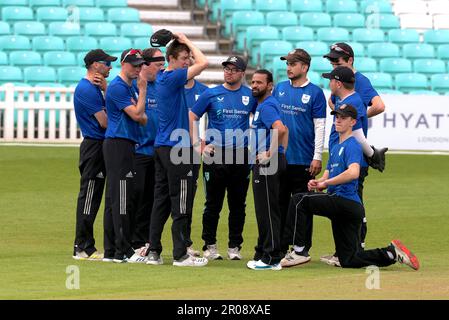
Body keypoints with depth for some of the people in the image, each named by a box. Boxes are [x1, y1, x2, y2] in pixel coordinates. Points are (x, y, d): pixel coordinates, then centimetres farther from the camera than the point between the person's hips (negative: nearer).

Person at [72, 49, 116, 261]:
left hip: (99, 147, 10)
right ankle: (83, 248, -7)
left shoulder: (94, 87, 18)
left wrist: (106, 89, 1)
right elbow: (105, 122, -16)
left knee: (92, 199, 12)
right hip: (94, 146, -10)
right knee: (89, 197, -8)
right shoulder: (87, 89, -15)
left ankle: (84, 247, 15)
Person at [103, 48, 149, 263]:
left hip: (127, 146, 10)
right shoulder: (117, 87, -10)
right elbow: (136, 114, -16)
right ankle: (124, 251, -11)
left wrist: (142, 115, -7)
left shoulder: (132, 88, 19)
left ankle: (111, 251, 13)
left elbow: (142, 118, 16)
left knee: (114, 200, 10)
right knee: (120, 199, -10)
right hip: (118, 145, -10)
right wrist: (143, 90, -7)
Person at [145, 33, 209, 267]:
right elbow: (203, 63, -19)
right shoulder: (173, 78, -14)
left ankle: (153, 252, 9)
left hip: (161, 146, 9)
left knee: (161, 201, 10)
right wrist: (186, 41, -7)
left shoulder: (161, 77, 13)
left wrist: (183, 43, 17)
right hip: (177, 147, -9)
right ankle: (180, 255, -6)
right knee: (181, 203, -6)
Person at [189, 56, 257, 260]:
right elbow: (192, 117, 5)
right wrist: (197, 144, -3)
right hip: (215, 155, -2)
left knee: (238, 204, 5)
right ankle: (209, 246, 8)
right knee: (213, 203, 1)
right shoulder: (211, 94, 3)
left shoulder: (251, 96, 7)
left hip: (241, 157, 2)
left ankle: (234, 247, 12)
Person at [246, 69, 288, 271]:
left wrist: (270, 153, -24)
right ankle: (263, 254, 21)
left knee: (268, 210, -9)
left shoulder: (266, 106, -13)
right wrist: (281, 152, 19)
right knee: (264, 211, 15)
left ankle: (271, 259, -9)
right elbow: (284, 131, 28)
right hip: (263, 164, 11)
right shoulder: (263, 105, 20)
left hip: (267, 164, -11)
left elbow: (280, 129, -30)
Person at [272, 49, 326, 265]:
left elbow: (320, 127, -6)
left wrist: (317, 157, -12)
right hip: (278, 158, 5)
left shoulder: (315, 93, -4)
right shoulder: (280, 88, 10)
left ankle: (303, 249, 6)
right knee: (279, 204, 8)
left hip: (303, 159, -5)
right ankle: (280, 248, 15)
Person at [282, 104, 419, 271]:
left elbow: (353, 172, -25)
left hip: (345, 200, -10)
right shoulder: (336, 147, 22)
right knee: (349, 261, 9)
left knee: (298, 200, -18)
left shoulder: (352, 145, -8)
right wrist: (317, 183, 0)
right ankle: (392, 252, 11)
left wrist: (326, 183, -19)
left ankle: (299, 250, -19)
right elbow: (328, 174, 24)